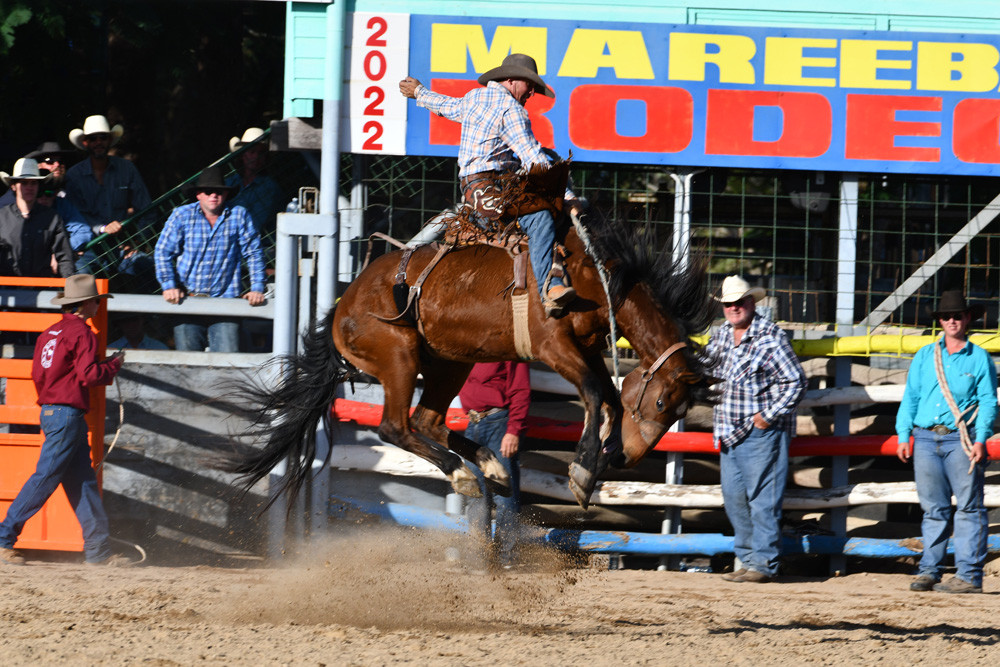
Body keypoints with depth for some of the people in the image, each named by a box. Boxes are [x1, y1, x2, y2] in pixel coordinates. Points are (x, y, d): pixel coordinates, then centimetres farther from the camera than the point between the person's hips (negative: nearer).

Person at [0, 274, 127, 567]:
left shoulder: (51, 332, 13)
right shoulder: (81, 333, -12)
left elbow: (37, 373, 14)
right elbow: (89, 375, -20)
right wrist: (113, 365, -3)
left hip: (49, 409, 9)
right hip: (68, 415, -9)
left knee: (83, 482, 9)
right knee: (45, 478, -7)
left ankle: (99, 550, 10)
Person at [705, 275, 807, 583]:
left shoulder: (770, 337, -10)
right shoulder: (722, 335, 12)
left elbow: (795, 381, -11)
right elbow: (705, 361, 34)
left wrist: (769, 415, -15)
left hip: (761, 432, -8)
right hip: (729, 431, 8)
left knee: (762, 500, -6)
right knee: (734, 499, 10)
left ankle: (764, 563, -3)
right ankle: (747, 559, 19)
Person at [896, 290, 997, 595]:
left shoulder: (979, 358, 5)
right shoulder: (924, 357, 15)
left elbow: (988, 401, 1)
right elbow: (910, 398, 15)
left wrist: (980, 439, -11)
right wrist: (903, 435, 5)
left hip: (961, 440, -3)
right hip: (926, 439, 3)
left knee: (968, 508, -5)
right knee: (933, 509, 5)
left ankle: (969, 575, -6)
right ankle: (929, 571, 8)